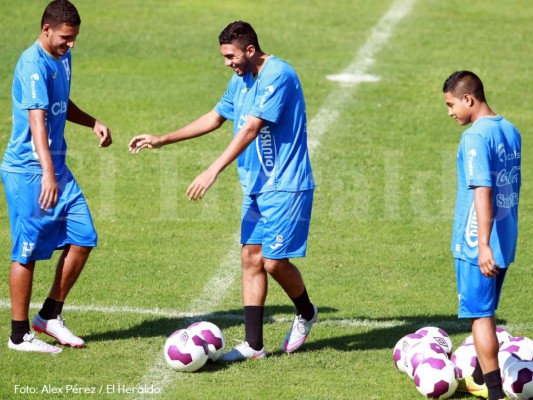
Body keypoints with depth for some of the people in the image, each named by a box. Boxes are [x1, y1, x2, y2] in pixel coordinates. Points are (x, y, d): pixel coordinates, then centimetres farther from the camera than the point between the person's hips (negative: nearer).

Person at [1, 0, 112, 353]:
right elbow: (37, 119, -30)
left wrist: (93, 123, 8)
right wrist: (48, 174, -39)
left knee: (83, 238, 5)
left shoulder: (62, 58, 10)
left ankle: (50, 317, 18)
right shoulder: (33, 64, -19)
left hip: (56, 168, 9)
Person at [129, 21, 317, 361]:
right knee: (251, 258, 3)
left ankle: (306, 313, 21)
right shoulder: (240, 81, 12)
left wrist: (213, 171, -29)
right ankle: (253, 344, 5)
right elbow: (215, 118, 25)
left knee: (274, 261, -9)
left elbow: (250, 130, -25)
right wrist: (162, 140, 23)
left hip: (285, 186, -9)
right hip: (256, 187, 9)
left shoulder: (277, 75, -18)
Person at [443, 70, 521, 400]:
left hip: (478, 247, -8)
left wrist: (483, 245, -28)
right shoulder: (511, 131, 8)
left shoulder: (475, 137, -18)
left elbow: (482, 192, -25)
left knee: (480, 314, -1)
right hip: (506, 243, 8)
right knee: (486, 312, 21)